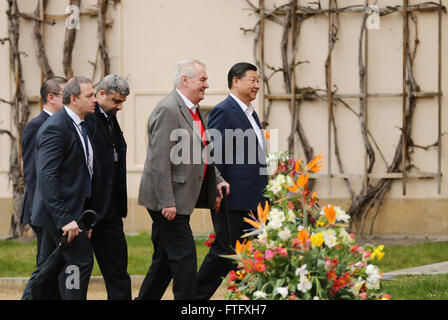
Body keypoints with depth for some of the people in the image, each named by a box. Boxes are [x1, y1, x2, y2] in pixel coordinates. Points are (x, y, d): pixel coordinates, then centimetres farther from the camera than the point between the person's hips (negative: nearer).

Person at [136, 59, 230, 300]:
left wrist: (217, 180, 12)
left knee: (165, 260, 14)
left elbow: (200, 155, 25)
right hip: (167, 201, -10)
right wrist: (167, 202, -23)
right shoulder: (168, 110, -17)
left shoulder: (193, 110, 15)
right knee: (184, 258, -8)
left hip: (179, 201, 10)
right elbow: (160, 160, -21)